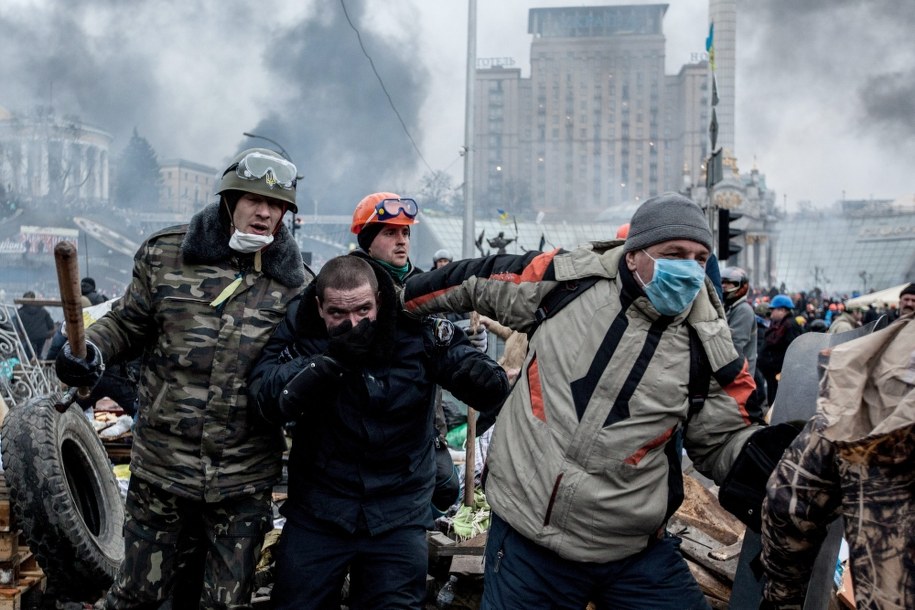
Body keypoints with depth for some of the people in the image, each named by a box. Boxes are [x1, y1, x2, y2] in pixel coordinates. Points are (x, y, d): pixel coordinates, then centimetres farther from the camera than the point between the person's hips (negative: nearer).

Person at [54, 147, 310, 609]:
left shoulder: (291, 281, 1)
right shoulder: (165, 254, -2)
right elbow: (127, 324, 7)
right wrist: (92, 348, -11)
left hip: (245, 482, 1)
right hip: (162, 465, 0)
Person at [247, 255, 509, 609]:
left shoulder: (419, 331, -11)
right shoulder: (300, 329, -9)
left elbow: (489, 390, -9)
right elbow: (268, 401, -21)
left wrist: (483, 378, -33)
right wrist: (332, 358, -33)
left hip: (399, 515, 0)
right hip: (317, 509, 1)